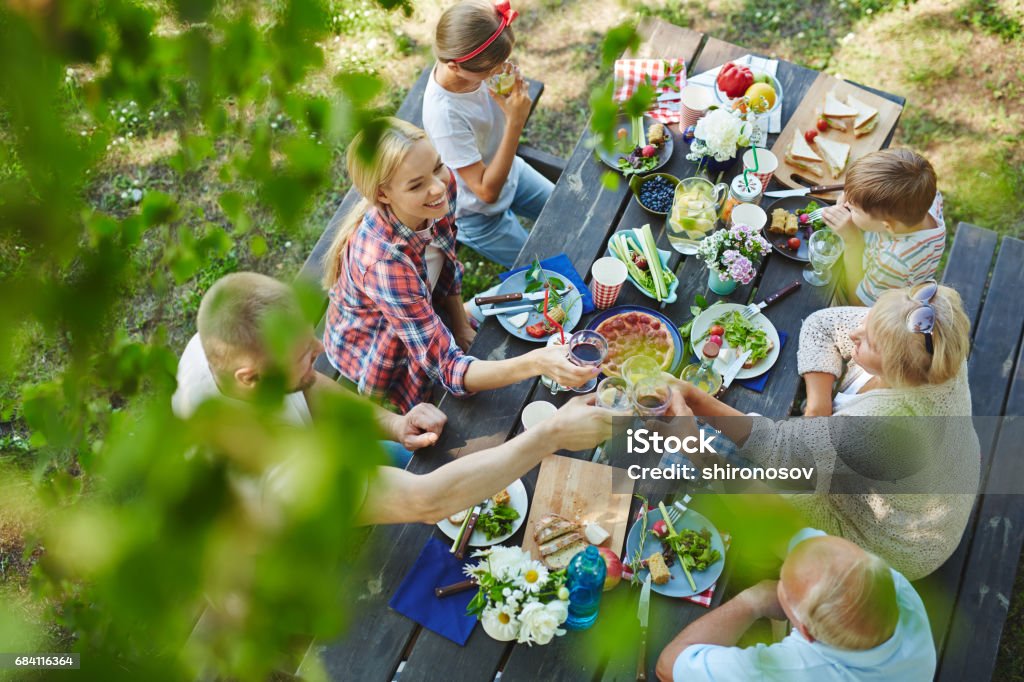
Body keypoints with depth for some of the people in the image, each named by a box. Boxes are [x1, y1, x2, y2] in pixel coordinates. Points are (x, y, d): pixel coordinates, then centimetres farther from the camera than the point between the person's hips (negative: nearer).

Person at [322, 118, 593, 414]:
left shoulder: (443, 184, -24)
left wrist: (461, 327, 0)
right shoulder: (384, 263, -44)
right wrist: (537, 363, -55)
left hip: (424, 318, 6)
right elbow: (447, 368, -42)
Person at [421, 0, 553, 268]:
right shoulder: (444, 114, -40)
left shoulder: (473, 67, -21)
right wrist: (516, 121, -38)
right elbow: (487, 191, -33)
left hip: (510, 170, 7)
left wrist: (515, 93, -22)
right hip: (478, 213, -7)